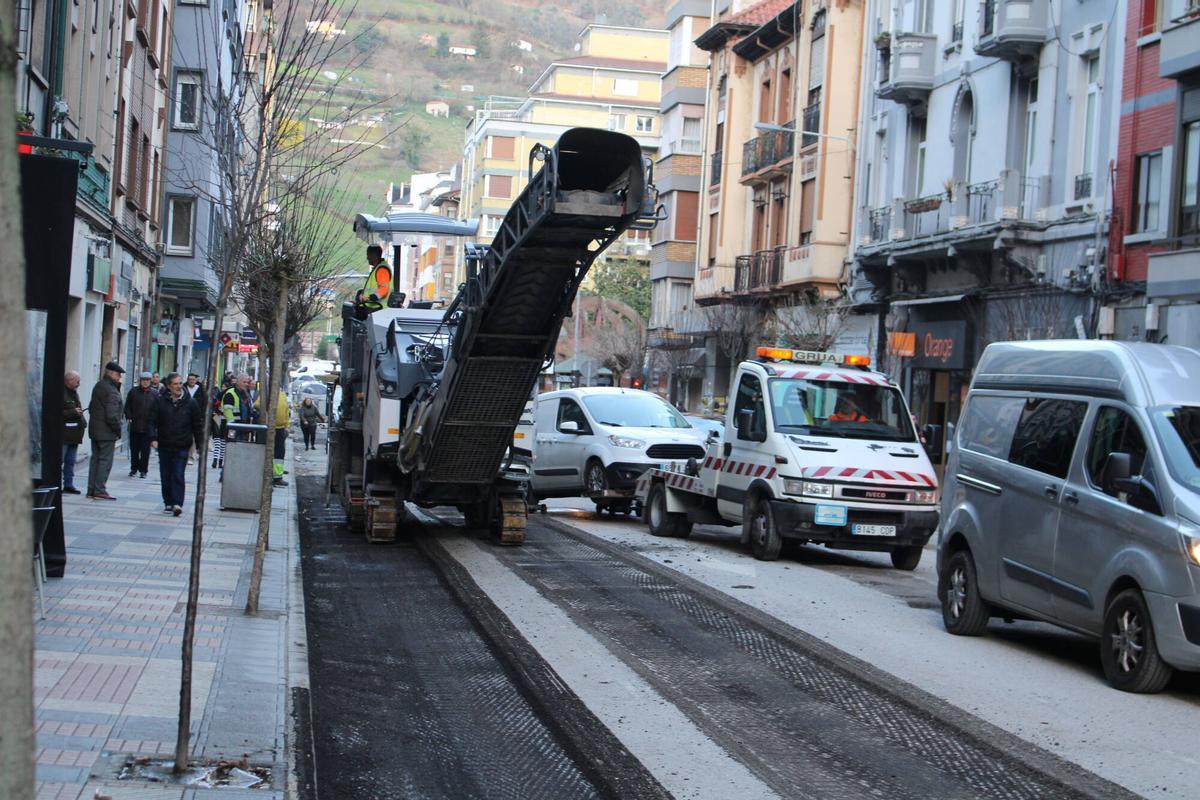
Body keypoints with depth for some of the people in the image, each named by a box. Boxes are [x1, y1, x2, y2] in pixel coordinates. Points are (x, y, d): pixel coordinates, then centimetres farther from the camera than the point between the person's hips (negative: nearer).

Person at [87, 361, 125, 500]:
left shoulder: (98, 386, 12)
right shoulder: (111, 391, -19)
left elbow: (91, 407, 20)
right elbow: (112, 415, -23)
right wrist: (118, 430, -12)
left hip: (95, 430, 9)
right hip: (107, 432, -9)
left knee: (95, 459, 13)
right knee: (105, 461, -4)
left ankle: (91, 490, 16)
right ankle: (99, 490, -4)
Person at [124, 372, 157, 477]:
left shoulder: (155, 393, 2)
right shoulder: (133, 391, 4)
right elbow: (127, 406, 8)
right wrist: (129, 417, -3)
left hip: (148, 427, -1)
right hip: (135, 425, 1)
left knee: (145, 450, 2)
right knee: (134, 449, 9)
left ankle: (143, 470, 10)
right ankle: (134, 469, 20)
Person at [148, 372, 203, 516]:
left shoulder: (190, 403, 2)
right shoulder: (160, 401, 1)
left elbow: (198, 426, 6)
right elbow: (152, 421, 0)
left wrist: (200, 445, 5)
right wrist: (153, 438, -14)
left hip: (182, 447, -2)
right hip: (164, 445, 2)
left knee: (178, 476, -10)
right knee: (165, 476, 8)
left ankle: (177, 503, -14)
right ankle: (168, 503, 18)